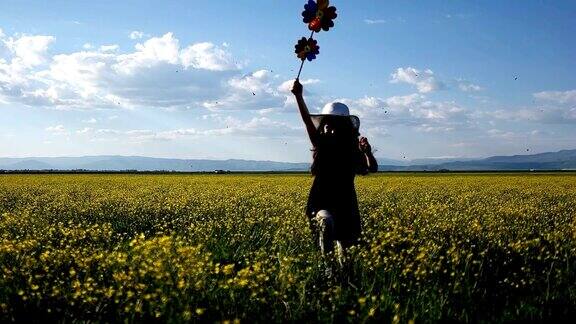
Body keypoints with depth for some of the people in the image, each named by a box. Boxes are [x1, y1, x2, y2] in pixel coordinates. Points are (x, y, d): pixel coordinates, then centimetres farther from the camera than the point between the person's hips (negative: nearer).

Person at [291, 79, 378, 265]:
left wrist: (368, 152, -32)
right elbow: (308, 121, -15)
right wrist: (298, 96, -28)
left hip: (345, 204, 2)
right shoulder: (321, 144, 0)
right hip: (321, 202, -2)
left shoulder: (353, 149, 1)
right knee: (326, 220, -36)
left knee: (345, 250, 10)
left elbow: (372, 168, -10)